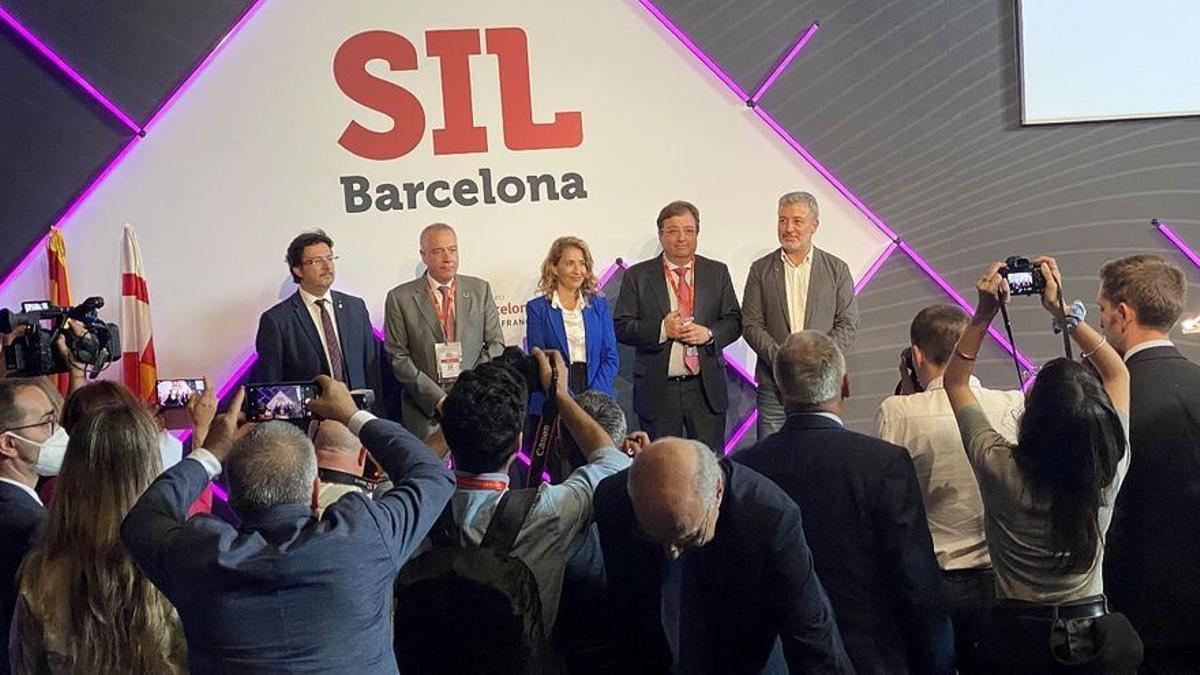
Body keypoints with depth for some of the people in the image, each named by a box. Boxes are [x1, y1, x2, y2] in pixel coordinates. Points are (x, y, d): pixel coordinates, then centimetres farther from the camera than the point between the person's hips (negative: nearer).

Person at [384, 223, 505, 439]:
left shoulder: (480, 290, 8)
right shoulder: (400, 298, 1)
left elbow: (496, 344, 9)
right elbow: (398, 357, -2)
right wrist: (437, 398, -11)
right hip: (425, 409, -2)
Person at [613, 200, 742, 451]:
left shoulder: (717, 272, 9)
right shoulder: (638, 276, 2)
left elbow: (734, 322, 8)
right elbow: (621, 327, -3)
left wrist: (709, 333, -12)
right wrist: (661, 329, -17)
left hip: (706, 390, 2)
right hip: (657, 391, -1)